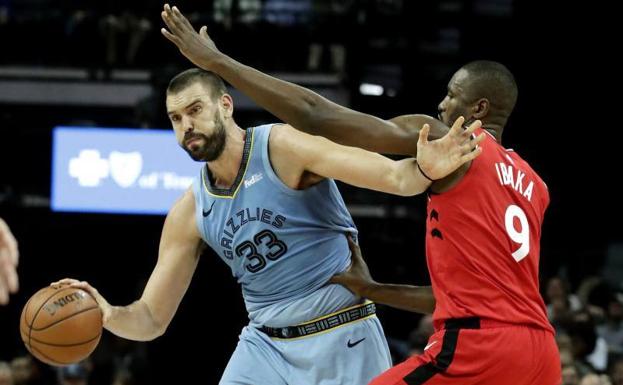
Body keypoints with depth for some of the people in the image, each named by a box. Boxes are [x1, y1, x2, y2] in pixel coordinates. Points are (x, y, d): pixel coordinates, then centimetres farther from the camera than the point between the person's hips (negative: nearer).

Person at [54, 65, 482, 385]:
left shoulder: (282, 147, -12)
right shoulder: (189, 214, 3)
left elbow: (392, 176, -22)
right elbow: (151, 320, 5)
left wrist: (423, 170, -46)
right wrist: (110, 315, -18)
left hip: (342, 338, -5)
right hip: (266, 344, 5)